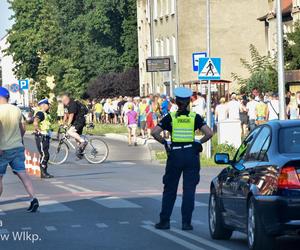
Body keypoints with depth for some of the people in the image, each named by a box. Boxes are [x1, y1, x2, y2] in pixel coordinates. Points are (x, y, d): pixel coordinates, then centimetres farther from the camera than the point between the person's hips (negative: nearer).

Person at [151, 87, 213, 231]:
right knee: (189, 190, 3)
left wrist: (165, 142, 5)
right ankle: (186, 222, 1)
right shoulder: (195, 117, 1)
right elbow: (209, 134, -9)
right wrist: (199, 142, 6)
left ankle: (164, 221, 12)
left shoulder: (170, 117, 0)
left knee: (169, 189, 10)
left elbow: (154, 133, -9)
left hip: (175, 154, 0)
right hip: (191, 155, 0)